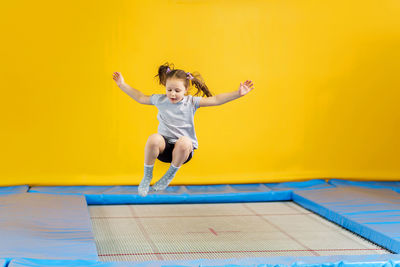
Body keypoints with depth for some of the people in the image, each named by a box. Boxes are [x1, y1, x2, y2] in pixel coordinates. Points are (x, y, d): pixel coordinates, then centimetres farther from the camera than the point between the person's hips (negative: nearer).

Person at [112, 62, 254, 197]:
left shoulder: (191, 102, -1)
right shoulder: (160, 99, 6)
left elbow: (215, 100, -8)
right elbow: (140, 97, 21)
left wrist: (238, 93, -19)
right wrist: (122, 85, 20)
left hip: (184, 150, -1)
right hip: (164, 146, 1)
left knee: (184, 141, -38)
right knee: (154, 138, -34)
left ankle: (170, 175, -14)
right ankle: (147, 176, -13)